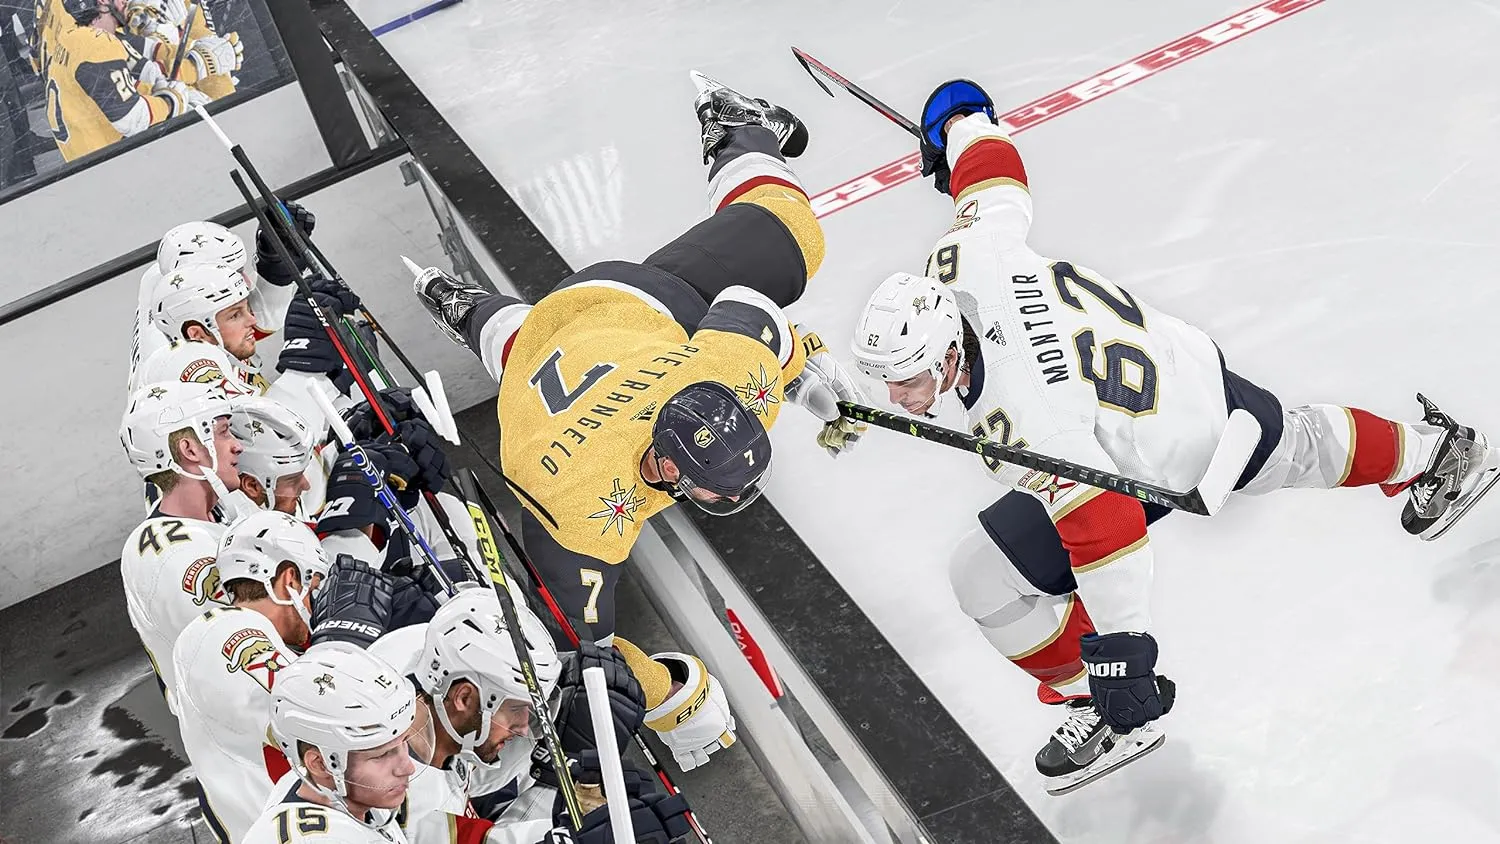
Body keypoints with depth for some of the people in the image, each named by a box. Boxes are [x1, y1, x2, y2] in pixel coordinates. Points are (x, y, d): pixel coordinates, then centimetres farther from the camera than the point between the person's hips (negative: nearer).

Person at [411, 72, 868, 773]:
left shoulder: (738, 362, -40)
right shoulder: (577, 507, -47)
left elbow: (745, 302, -16)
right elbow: (581, 636, -37)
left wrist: (810, 366, 0)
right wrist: (675, 699, -35)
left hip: (643, 295, 2)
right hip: (548, 343, -2)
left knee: (786, 237, 26)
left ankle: (739, 137, 49)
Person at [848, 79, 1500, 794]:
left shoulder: (1016, 417, -38)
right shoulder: (967, 258, -20)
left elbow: (1105, 526, -40)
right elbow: (994, 171, -2)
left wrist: (1122, 648, -35)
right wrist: (960, 119, 19)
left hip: (1159, 457, -8)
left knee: (985, 576, -9)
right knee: (1294, 446, 37)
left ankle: (1110, 712, 10)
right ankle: (1441, 451, 61)